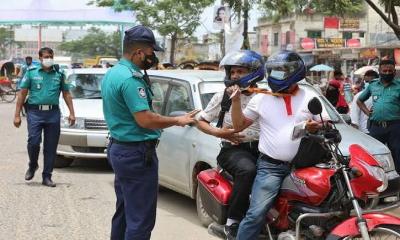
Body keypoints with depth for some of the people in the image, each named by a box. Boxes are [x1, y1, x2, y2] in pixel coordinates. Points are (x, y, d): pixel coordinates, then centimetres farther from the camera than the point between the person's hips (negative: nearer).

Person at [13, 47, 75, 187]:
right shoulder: (31, 72, 6)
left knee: (51, 147, 2)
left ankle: (47, 177, 12)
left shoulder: (59, 74, 11)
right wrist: (17, 115, -1)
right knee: (33, 142, -12)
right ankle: (32, 166, 18)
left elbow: (66, 94, 14)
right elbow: (22, 94, 4)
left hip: (53, 114, 2)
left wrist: (71, 113, 4)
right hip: (35, 112, -2)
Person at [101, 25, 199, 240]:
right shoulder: (131, 78, -21)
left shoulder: (112, 73, 12)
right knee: (140, 219, -5)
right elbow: (144, 119, -24)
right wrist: (178, 120, -12)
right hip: (136, 154, -11)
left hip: (118, 148, 11)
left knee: (123, 212, 19)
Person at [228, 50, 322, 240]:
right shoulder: (261, 98, 9)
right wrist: (236, 101, -1)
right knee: (256, 214, -17)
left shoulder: (310, 98, 10)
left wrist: (316, 127, -10)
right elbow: (239, 125, 13)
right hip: (270, 166, -1)